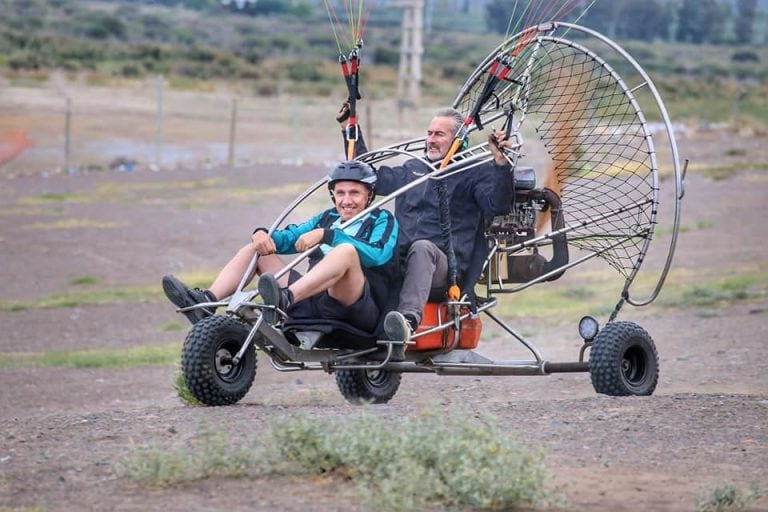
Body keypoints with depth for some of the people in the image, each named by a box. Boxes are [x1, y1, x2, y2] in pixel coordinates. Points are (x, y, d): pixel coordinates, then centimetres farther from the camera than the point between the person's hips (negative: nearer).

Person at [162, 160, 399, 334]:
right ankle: (206, 301, -15)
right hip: (312, 303, 7)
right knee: (255, 249, 9)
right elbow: (290, 237, 17)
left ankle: (284, 300, -58)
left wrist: (326, 235, -20)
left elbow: (379, 254, -14)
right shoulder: (326, 218, 27)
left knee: (346, 250, -35)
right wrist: (261, 234, -6)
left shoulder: (382, 221, 8)